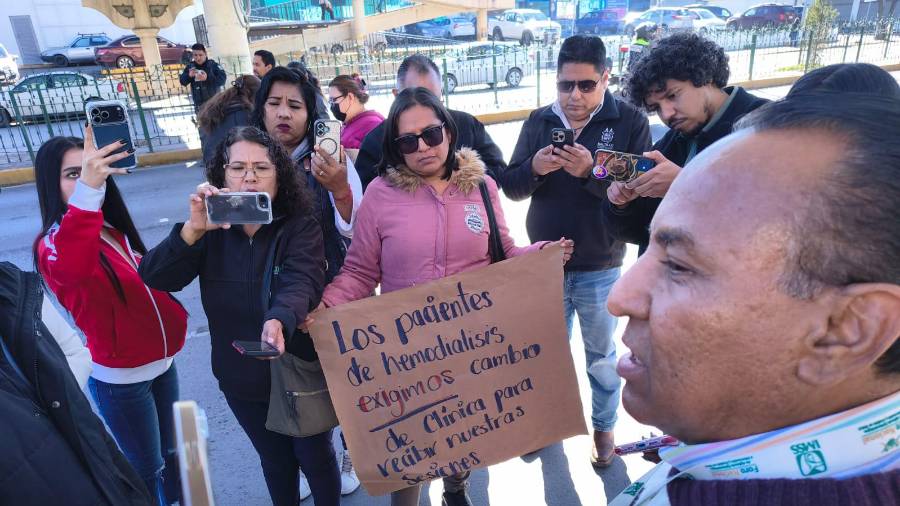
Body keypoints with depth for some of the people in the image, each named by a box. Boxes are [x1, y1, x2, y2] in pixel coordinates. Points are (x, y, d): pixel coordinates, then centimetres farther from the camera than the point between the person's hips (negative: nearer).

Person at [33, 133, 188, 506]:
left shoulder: (115, 232, 5)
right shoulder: (55, 243, -18)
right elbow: (69, 270, -44)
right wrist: (86, 190, -56)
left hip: (162, 364, 7)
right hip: (121, 380, -7)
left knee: (172, 456, 23)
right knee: (148, 470, 9)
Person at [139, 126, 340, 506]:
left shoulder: (300, 227, -15)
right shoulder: (211, 233, -4)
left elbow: (301, 283, -31)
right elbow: (155, 278, -15)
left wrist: (278, 321, -53)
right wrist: (193, 229, -32)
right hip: (241, 378, 3)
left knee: (316, 458, 17)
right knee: (274, 460, 25)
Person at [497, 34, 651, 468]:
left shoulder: (630, 121, -9)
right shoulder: (538, 121, 1)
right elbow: (510, 188, -1)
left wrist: (591, 172, -30)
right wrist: (534, 168, -22)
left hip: (599, 268, -2)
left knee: (601, 355, 17)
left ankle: (603, 427, 40)